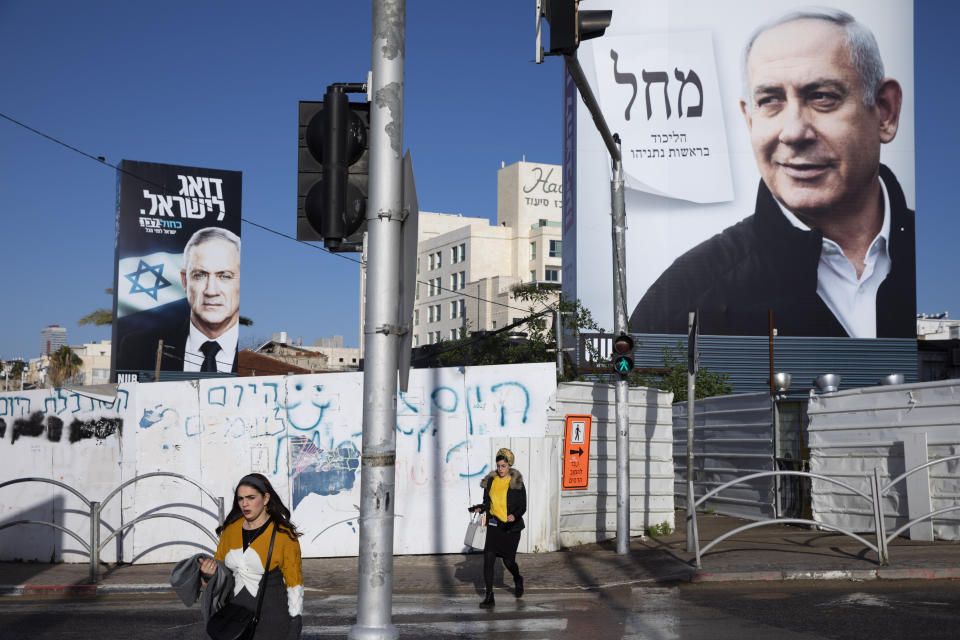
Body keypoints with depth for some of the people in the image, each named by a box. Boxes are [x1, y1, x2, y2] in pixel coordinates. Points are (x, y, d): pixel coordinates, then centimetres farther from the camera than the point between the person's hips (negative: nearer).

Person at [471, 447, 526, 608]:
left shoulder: (517, 483, -4)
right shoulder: (490, 481, 6)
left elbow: (522, 507, -3)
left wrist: (514, 516, -23)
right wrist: (480, 508, -8)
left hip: (511, 527, -2)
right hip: (494, 525, 2)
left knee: (508, 561, 3)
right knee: (488, 557, -12)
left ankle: (518, 580, 39)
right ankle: (489, 596, -6)